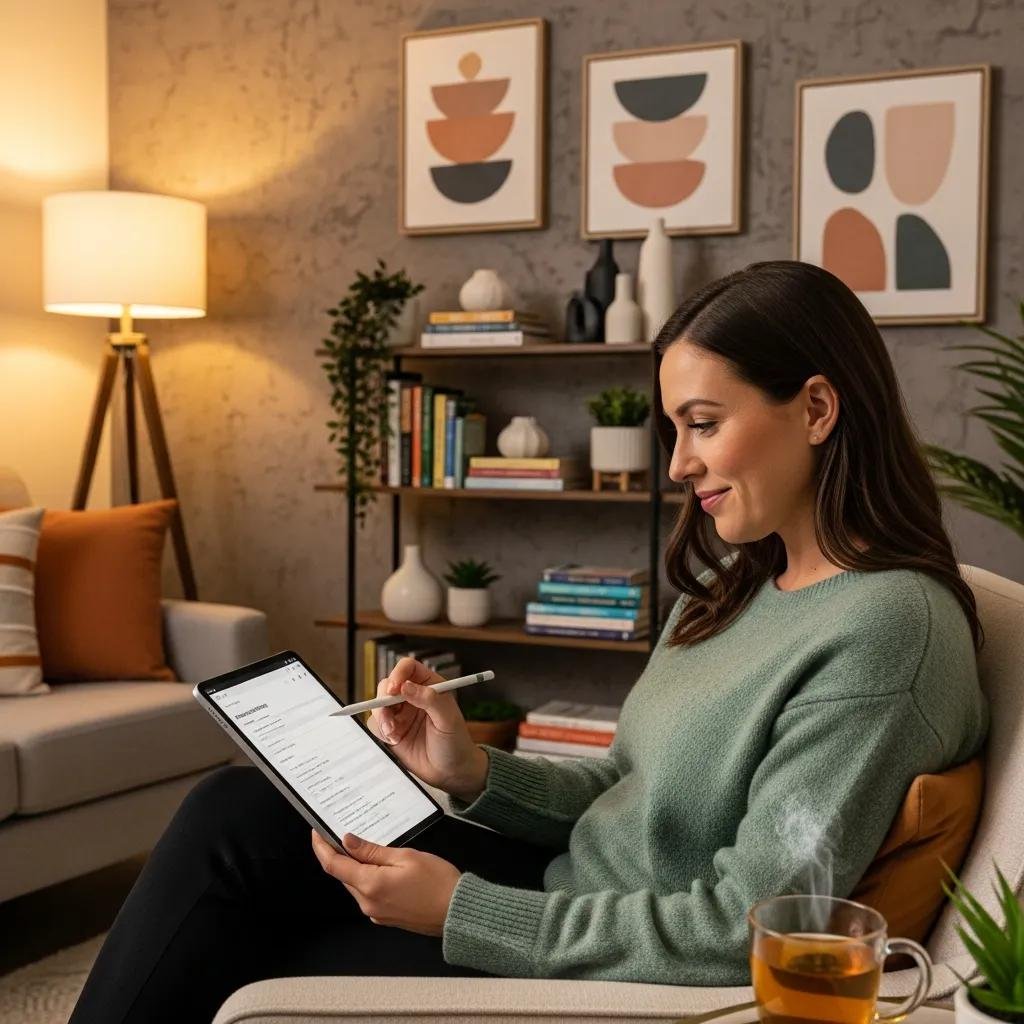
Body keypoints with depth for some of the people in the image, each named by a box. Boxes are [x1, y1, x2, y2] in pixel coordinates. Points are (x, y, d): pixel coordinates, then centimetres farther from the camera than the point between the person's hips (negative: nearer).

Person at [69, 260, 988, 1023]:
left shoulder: (887, 629, -23)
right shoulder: (742, 583, 5)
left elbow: (741, 934, -24)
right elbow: (626, 788, 10)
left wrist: (460, 911, -22)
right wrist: (476, 774, -9)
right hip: (564, 886, 8)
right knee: (233, 815, -4)